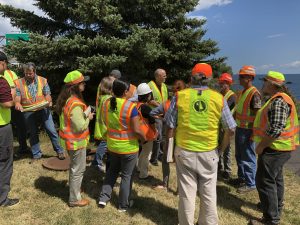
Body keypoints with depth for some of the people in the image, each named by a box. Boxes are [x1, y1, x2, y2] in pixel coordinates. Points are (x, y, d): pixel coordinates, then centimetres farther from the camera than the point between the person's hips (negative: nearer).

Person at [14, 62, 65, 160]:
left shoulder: (43, 80, 2)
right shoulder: (19, 83, 3)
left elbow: (47, 94, 1)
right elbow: (17, 97, 1)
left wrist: (49, 102, -21)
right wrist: (17, 103, -22)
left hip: (43, 109, -1)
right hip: (28, 112, 1)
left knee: (51, 130, -2)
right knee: (33, 133, 12)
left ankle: (59, 151, 13)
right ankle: (36, 154, 25)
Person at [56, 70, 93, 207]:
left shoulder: (66, 99, 4)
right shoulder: (75, 104, -27)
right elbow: (80, 126, -27)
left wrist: (84, 115, 4)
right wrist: (88, 118, -10)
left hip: (70, 139, 10)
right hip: (76, 141, -10)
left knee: (75, 167, 26)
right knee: (78, 170, 5)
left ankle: (74, 188, 45)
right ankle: (75, 199, 20)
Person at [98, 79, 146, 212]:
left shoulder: (106, 104, -4)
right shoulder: (130, 106, -23)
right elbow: (137, 130, -21)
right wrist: (144, 139, -3)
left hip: (112, 145, 6)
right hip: (128, 147, -5)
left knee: (112, 170, 26)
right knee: (127, 175, 13)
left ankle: (103, 198, 32)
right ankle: (123, 205, 29)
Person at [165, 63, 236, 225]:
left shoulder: (180, 96, -8)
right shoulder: (219, 98, -6)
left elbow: (170, 126, -5)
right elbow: (230, 129, -2)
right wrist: (221, 148, 12)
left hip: (184, 152, 0)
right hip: (209, 153, 1)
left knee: (187, 192, 13)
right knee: (209, 192, 18)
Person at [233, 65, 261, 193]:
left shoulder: (254, 94, -17)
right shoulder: (242, 92, 11)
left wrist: (253, 133, -20)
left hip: (248, 130, -9)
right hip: (239, 128, 9)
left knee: (248, 158, 1)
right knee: (239, 155, 18)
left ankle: (250, 184, 14)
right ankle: (242, 177, 34)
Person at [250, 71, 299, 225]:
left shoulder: (278, 102, -22)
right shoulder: (276, 99, 12)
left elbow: (275, 130, -28)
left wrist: (260, 146, -19)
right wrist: (263, 144, 19)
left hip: (274, 149, -11)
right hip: (277, 148, 11)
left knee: (265, 181, -4)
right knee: (275, 178, 21)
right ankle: (276, 209, 38)